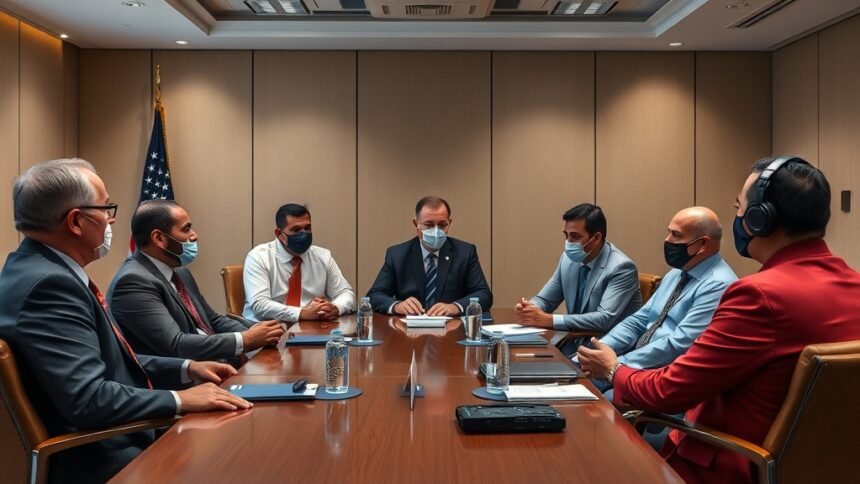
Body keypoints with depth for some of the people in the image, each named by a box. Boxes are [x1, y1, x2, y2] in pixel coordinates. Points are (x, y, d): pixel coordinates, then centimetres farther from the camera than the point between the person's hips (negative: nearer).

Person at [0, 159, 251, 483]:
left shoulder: (47, 268, 7)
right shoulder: (48, 283, -23)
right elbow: (87, 399, -28)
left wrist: (186, 369, 7)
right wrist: (180, 400, -19)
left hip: (115, 438, 9)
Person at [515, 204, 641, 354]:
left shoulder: (621, 268, -17)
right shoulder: (569, 258, 2)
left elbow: (604, 319, -26)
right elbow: (544, 300, 10)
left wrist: (549, 320, -28)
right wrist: (529, 309, -14)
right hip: (576, 343, 6)